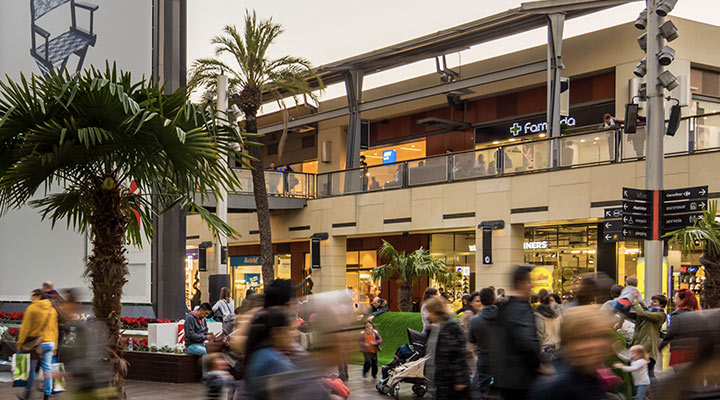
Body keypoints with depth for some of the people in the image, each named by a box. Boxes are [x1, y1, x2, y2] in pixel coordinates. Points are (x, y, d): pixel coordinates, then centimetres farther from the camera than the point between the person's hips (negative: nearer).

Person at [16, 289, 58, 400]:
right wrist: (54, 346, 15)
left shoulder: (31, 308, -7)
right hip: (49, 343, 5)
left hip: (34, 343, -5)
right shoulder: (52, 310, 11)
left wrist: (20, 344, -3)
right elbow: (55, 329, 12)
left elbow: (25, 328, -8)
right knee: (47, 368, 5)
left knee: (30, 369, 6)